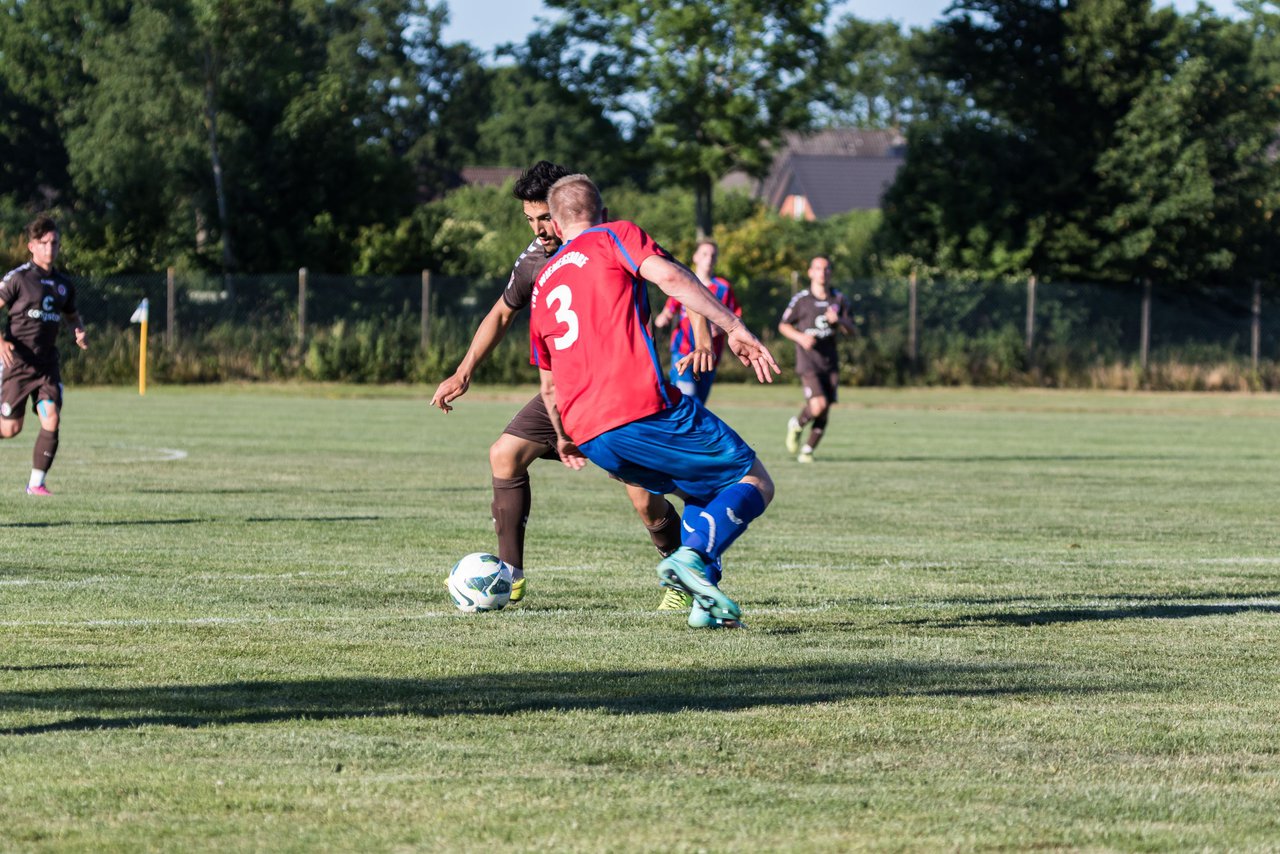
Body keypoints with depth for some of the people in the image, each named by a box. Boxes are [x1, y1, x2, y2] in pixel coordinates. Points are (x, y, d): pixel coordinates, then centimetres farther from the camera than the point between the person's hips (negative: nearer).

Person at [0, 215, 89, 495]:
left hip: (47, 363, 4)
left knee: (51, 420, -14)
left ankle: (36, 483, -3)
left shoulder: (63, 284, 11)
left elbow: (72, 315, 28)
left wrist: (79, 333, 5)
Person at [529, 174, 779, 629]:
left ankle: (704, 600, 6)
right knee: (755, 484, 2)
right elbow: (669, 276, -11)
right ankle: (694, 557, -24)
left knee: (704, 490, 26)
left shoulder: (542, 286, 26)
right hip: (643, 409, -6)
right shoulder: (614, 236, 10)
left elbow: (549, 387, 33)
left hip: (590, 438, 6)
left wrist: (565, 439, 51)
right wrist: (734, 328, -12)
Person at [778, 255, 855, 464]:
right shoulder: (801, 299, -2)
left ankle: (807, 450, 16)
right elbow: (784, 325, 6)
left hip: (831, 363, 4)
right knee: (818, 405, -20)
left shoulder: (839, 299, 8)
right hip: (808, 362, -4)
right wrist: (800, 337, -13)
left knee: (823, 414, 1)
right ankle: (796, 426, 10)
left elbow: (850, 329, 13)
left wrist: (838, 320, -9)